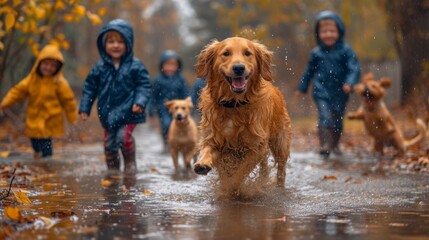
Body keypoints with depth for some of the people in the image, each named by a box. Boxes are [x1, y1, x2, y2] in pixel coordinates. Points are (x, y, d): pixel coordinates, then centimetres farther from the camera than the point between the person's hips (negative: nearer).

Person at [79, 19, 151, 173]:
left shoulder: (135, 66, -5)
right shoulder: (100, 68, 3)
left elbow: (144, 86, -3)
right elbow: (90, 88, 10)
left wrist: (140, 102, -18)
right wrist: (84, 108, 6)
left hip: (127, 112, -3)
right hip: (108, 113, 4)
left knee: (124, 136, -21)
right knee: (109, 144, 6)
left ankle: (130, 163, 2)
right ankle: (113, 171, 23)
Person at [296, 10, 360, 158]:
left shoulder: (345, 50, -4)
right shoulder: (316, 53, 3)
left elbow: (354, 68, -10)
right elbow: (309, 71, 16)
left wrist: (349, 83, -27)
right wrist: (302, 88, 21)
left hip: (340, 94, 1)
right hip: (322, 92, -1)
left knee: (337, 121, 14)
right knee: (325, 117, -19)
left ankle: (335, 145, 34)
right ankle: (325, 145, -23)